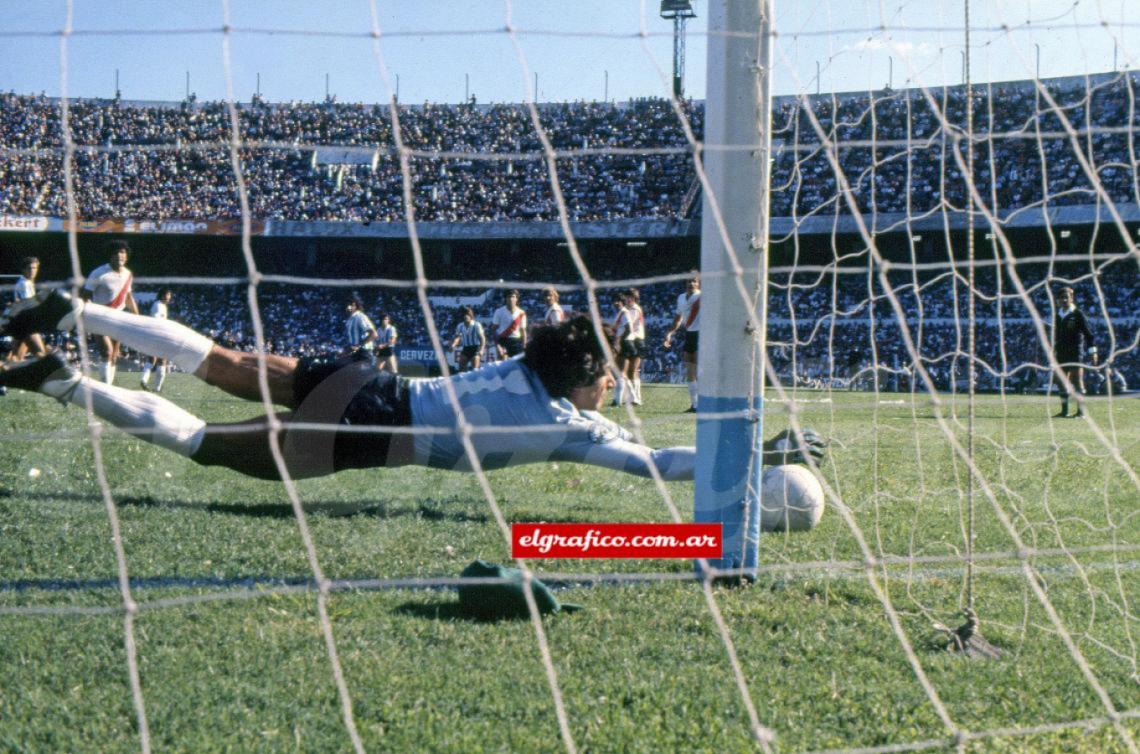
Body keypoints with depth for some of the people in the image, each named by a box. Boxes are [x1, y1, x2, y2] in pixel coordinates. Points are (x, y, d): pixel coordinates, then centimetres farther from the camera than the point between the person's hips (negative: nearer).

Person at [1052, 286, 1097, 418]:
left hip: (1075, 352, -6)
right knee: (1062, 382, 8)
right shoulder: (1058, 315, 12)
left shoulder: (1077, 314, -6)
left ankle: (1081, 410, -3)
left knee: (1077, 380, -6)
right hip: (1061, 353, 6)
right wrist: (1053, 350, 21)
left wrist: (1092, 351, -11)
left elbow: (1087, 333, -7)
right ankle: (1064, 410, 16)